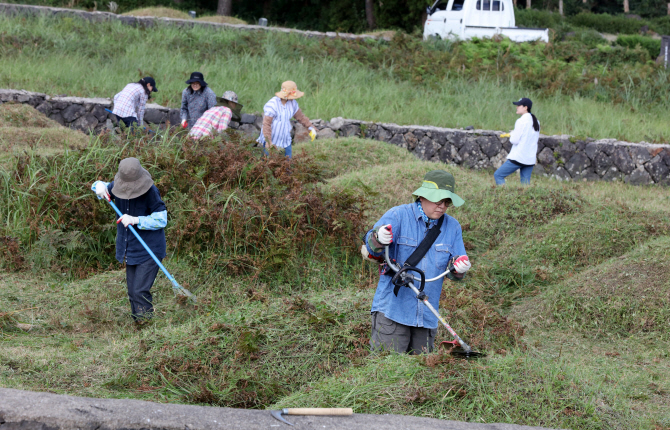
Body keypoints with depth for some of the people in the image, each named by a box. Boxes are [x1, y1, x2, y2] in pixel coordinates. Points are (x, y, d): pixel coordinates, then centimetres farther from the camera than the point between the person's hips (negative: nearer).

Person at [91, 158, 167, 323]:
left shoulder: (150, 192, -19)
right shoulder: (118, 186, -1)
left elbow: (161, 219, -16)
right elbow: (98, 186, 17)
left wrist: (136, 220, -25)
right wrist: (99, 186, -8)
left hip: (149, 250, -6)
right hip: (130, 250, 6)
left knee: (140, 291, -14)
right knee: (132, 292, 12)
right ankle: (138, 324, 24)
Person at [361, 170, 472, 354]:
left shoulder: (452, 227, 9)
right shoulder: (398, 215, -4)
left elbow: (453, 273, 12)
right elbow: (371, 246, -18)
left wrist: (458, 269, -13)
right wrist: (379, 238, -43)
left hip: (427, 316, 4)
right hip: (392, 309, -4)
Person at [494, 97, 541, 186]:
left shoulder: (521, 121, -14)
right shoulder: (536, 121, 9)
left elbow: (514, 140, -15)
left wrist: (511, 135, 8)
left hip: (518, 158, -8)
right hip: (531, 158, 8)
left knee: (498, 175, 1)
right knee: (525, 183, 9)